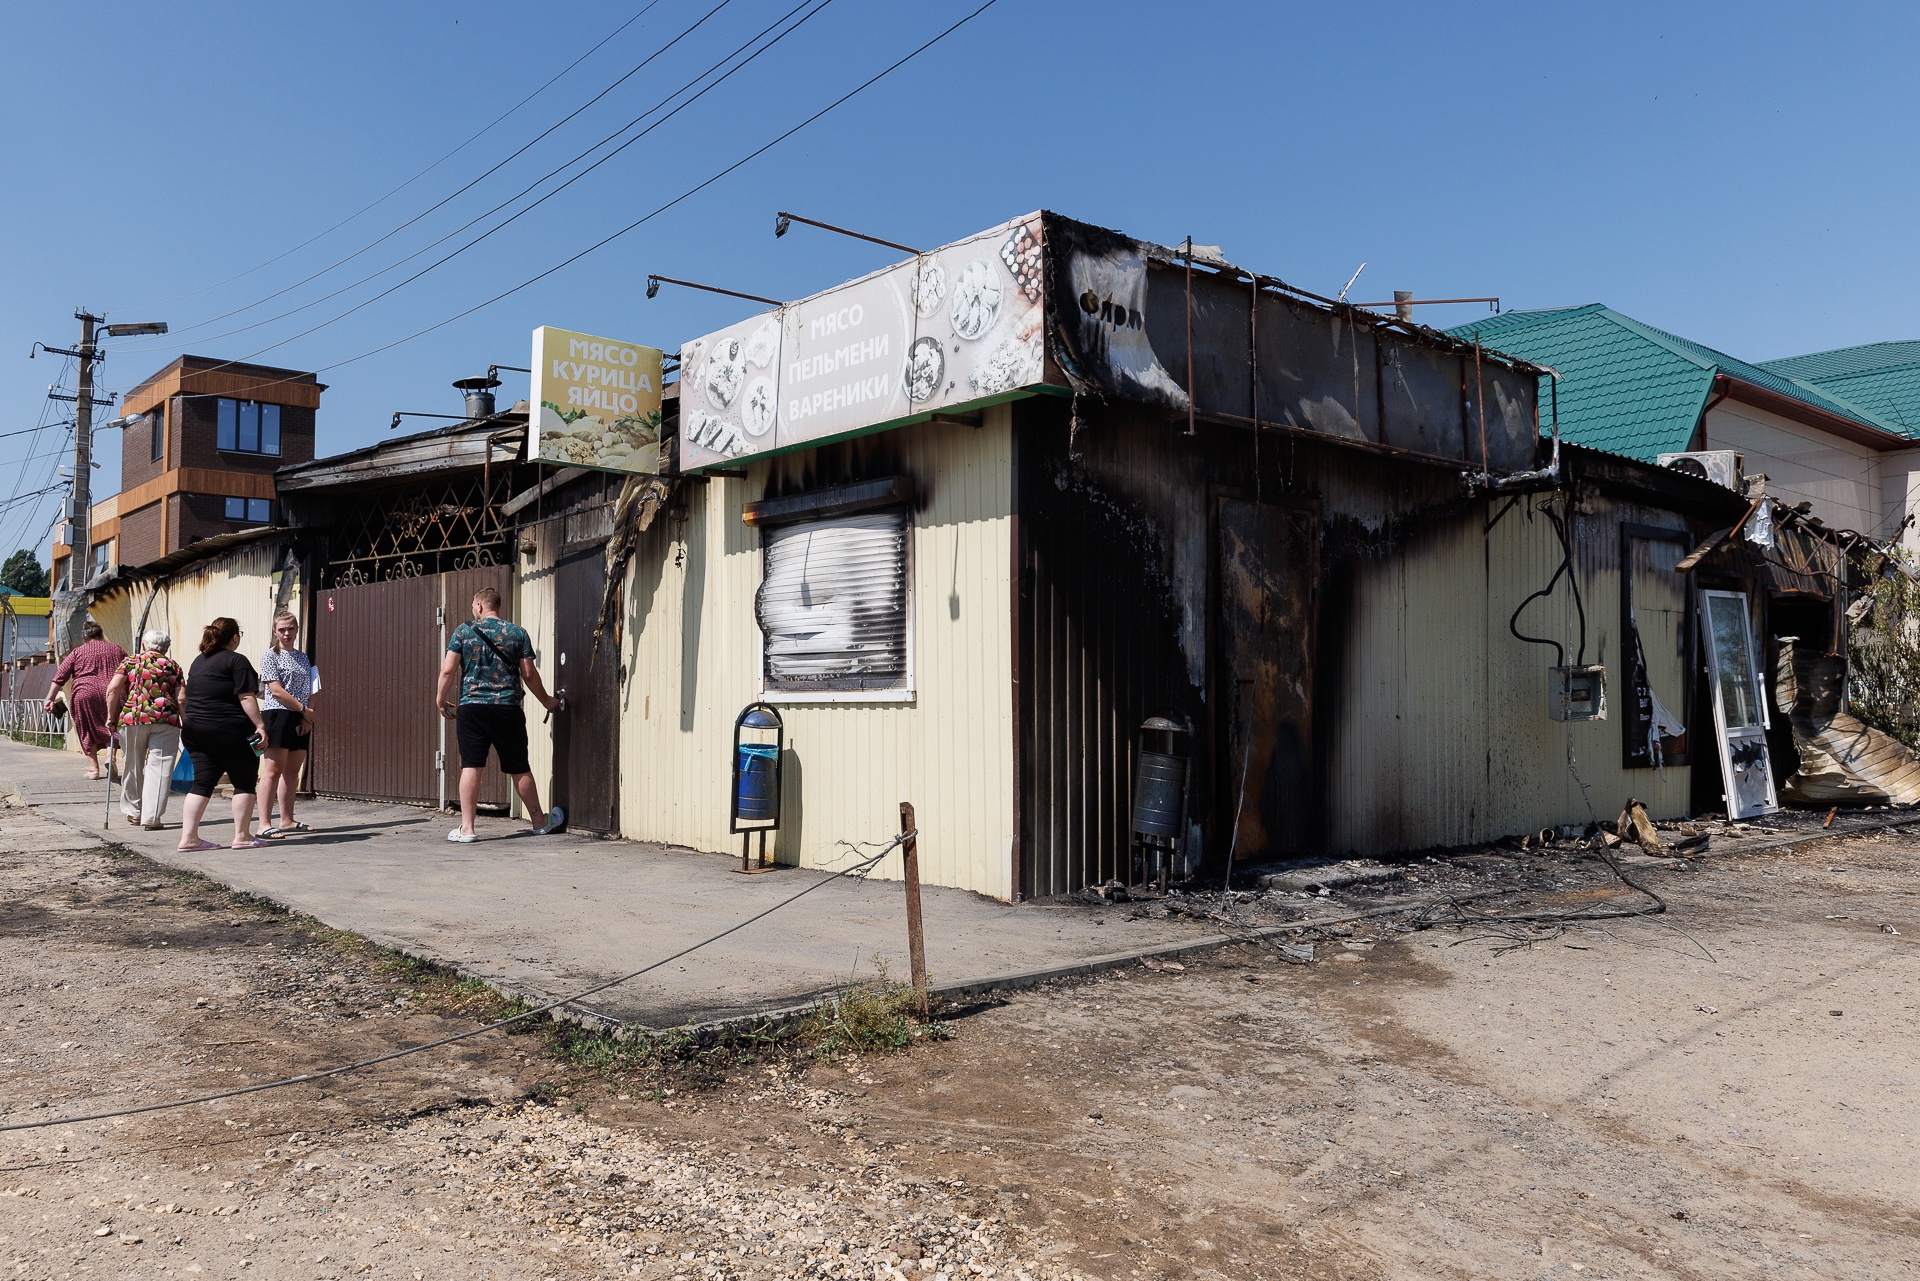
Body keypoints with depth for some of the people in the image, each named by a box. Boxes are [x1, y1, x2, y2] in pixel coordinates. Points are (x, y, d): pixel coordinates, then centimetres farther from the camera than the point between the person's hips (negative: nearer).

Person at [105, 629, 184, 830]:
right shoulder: (173, 666, 11)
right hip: (165, 720, -1)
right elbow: (181, 699, 2)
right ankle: (151, 818, -5)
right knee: (159, 767, 0)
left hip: (131, 718, 1)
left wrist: (111, 716, 6)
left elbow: (113, 689, -1)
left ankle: (134, 811, 30)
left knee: (133, 766, 17)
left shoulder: (130, 662, 11)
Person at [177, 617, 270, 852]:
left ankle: (188, 837, 4)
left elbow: (190, 695, 22)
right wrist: (260, 725, -16)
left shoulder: (199, 661, 17)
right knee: (245, 782, 2)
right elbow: (246, 697, -15)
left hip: (195, 729, 8)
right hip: (228, 731, -8)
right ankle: (242, 836, 3)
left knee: (202, 782, 8)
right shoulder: (236, 660, -8)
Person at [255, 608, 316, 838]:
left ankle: (287, 820, 16)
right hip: (277, 716, -7)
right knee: (273, 770, -11)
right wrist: (304, 710, -10)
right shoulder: (270, 656, -2)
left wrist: (308, 717, -1)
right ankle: (265, 824, -12)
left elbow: (310, 690, 14)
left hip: (301, 721, 7)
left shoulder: (303, 658, 17)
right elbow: (276, 690, -11)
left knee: (292, 771, 9)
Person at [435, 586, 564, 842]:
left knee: (470, 766, 2)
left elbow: (448, 670, -3)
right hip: (508, 708, 1)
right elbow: (529, 674, 3)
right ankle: (540, 822, 23)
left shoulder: (463, 631, 3)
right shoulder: (517, 632, 4)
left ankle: (466, 828, -1)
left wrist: (441, 699, 11)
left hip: (472, 707, 0)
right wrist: (546, 700, 16)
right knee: (519, 768, 10)